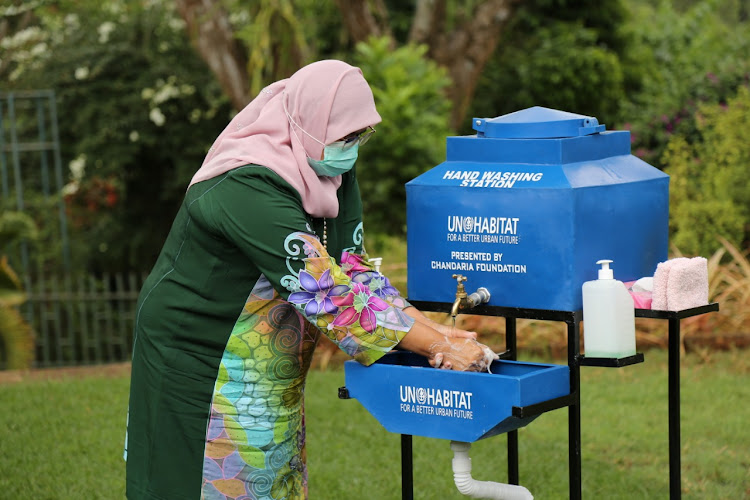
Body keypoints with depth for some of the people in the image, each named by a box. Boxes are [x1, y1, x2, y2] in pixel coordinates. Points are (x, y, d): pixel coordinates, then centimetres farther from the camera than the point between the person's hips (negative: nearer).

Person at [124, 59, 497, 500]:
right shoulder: (250, 190, -28)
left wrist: (436, 330, -15)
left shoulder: (333, 174, 0)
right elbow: (326, 291, -32)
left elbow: (353, 272, 0)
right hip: (195, 361, -8)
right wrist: (437, 347, -29)